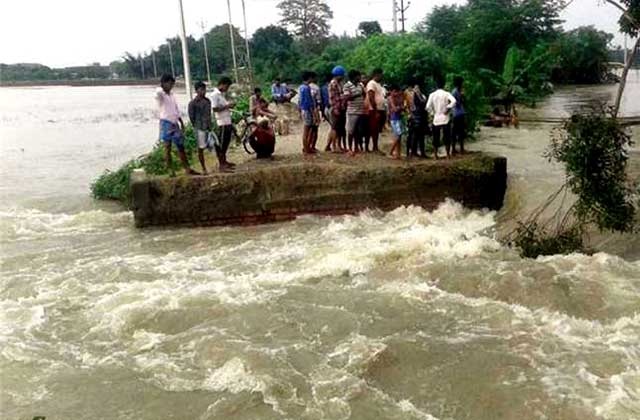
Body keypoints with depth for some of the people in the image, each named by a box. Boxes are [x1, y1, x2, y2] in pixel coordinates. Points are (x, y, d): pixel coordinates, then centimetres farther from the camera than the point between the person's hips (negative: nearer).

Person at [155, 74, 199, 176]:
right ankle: (170, 171, 0)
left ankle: (187, 169, 14)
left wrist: (181, 122, 14)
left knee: (181, 146, 9)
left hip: (175, 123, 7)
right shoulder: (160, 94, -6)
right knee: (167, 148, -3)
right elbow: (158, 92, -34)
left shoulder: (172, 95, 15)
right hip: (166, 123, -7)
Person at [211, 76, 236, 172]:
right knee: (220, 144, -4)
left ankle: (224, 161, 28)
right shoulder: (215, 95, -13)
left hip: (228, 121, 9)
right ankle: (221, 165, -1)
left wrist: (230, 105, 5)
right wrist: (227, 106, -18)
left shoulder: (223, 94, 16)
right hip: (222, 123, -9)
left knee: (226, 143, 16)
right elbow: (215, 109, -20)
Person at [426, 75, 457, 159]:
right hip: (445, 119, -1)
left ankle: (435, 155, 9)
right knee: (447, 137, 5)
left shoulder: (432, 95, -1)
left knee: (436, 138, 8)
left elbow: (428, 107, -9)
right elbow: (454, 101, -23)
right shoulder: (446, 94, -5)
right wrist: (448, 108, -10)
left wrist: (433, 112, 7)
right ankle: (448, 155, 7)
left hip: (436, 119, 1)